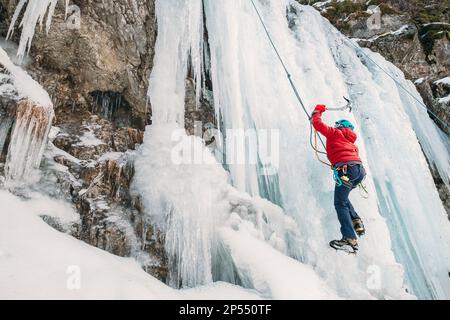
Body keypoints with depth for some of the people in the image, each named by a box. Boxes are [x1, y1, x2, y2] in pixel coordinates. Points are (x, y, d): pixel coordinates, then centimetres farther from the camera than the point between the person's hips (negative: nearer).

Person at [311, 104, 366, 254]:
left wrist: (318, 110, 31)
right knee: (342, 198, 26)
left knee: (340, 204, -9)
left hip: (347, 169, -8)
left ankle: (350, 240, -19)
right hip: (360, 170, 8)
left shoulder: (334, 132, 16)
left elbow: (317, 123, 11)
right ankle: (357, 222, 10)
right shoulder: (352, 142, 34)